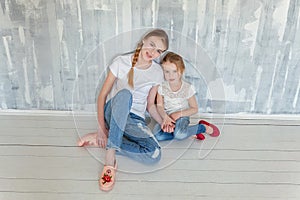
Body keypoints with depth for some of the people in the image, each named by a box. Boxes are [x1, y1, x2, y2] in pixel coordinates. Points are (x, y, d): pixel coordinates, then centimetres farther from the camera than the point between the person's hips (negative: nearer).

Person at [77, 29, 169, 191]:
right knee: (125, 93, -38)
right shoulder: (121, 62, -7)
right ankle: (110, 155, -39)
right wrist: (102, 127, -15)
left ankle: (103, 142, -15)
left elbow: (150, 105, 9)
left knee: (154, 155, -28)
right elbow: (102, 95, -6)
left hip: (135, 120, 2)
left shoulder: (157, 72, 1)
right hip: (112, 114, -2)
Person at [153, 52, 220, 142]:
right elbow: (160, 106, -7)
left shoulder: (188, 88, -12)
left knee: (179, 134, -36)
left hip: (181, 117, -3)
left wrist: (179, 114, -20)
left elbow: (194, 109, -4)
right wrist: (165, 117, -28)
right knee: (157, 135, -28)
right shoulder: (162, 86, -8)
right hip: (166, 116, 3)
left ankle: (203, 127, -8)